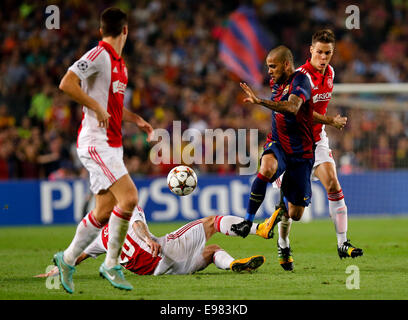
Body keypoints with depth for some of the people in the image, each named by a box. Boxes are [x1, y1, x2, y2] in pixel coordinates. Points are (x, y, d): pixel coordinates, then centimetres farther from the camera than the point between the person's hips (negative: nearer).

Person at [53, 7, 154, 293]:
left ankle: (68, 259, 22)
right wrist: (96, 107, -21)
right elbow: (67, 84, -23)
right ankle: (112, 264, -8)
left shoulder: (120, 64, 16)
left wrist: (136, 119, 18)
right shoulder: (99, 55, -12)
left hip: (112, 145, 9)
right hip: (96, 142, -9)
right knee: (129, 197, -19)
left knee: (104, 211, 8)